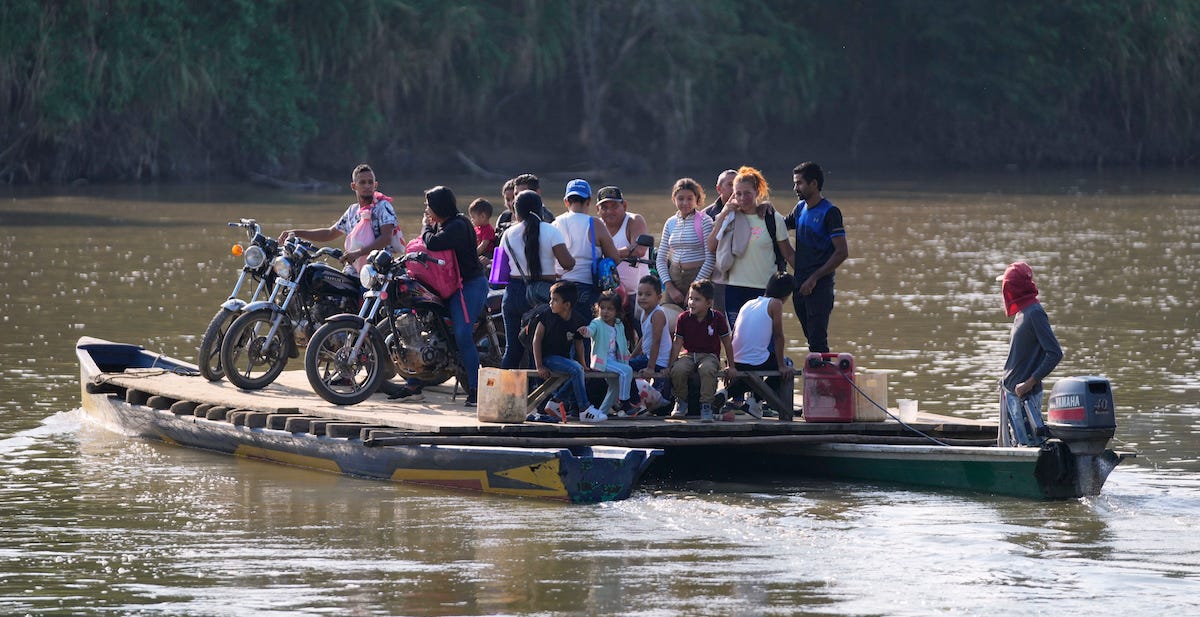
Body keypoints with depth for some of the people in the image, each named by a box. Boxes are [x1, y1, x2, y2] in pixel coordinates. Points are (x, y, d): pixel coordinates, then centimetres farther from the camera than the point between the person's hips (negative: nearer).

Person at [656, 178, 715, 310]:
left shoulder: (704, 221, -4)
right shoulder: (671, 223, 11)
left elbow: (710, 259, -8)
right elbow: (661, 259, 12)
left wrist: (694, 288, -11)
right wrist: (670, 287, -1)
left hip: (698, 276, -5)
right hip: (674, 278, 5)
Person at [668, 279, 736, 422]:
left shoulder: (717, 318, -6)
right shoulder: (684, 318, -2)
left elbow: (727, 343, 2)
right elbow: (677, 343, 3)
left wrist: (730, 366, 5)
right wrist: (670, 365, -3)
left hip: (710, 355, -2)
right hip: (689, 354, 2)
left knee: (707, 369, -39)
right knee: (677, 370, -31)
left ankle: (706, 406, -24)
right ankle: (681, 401, -3)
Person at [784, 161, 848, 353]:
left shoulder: (830, 212, -10)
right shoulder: (800, 209, 13)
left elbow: (842, 252, -14)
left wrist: (814, 278, -16)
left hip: (820, 286, -7)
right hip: (800, 285, 7)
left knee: (817, 341, -11)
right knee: (811, 339, 10)